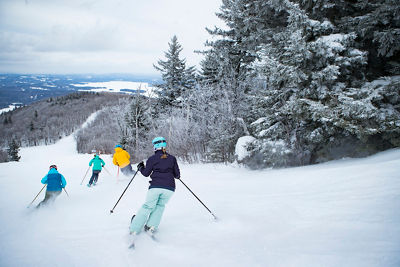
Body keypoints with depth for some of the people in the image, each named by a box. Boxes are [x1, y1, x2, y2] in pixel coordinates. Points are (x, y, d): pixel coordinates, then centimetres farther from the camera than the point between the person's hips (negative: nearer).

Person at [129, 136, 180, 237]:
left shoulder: (152, 158, 4)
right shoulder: (172, 158, 9)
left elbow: (146, 173, 10)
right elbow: (177, 175, 11)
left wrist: (140, 167, 28)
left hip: (155, 186, -1)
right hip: (169, 188, 1)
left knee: (148, 206, 11)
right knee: (160, 205, 22)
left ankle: (134, 229, 12)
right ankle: (151, 226, 11)